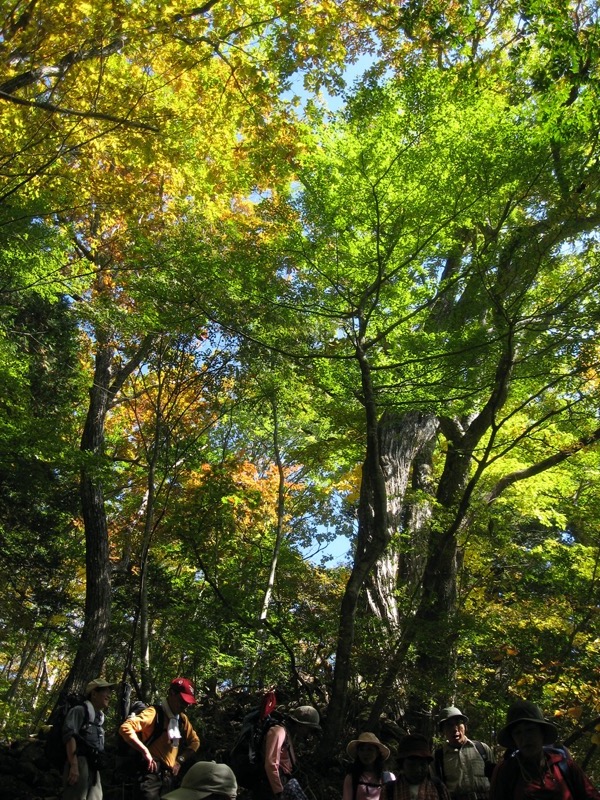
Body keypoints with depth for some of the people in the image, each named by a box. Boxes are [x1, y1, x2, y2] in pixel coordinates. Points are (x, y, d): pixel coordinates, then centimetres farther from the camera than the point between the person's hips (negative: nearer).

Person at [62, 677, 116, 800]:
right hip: (79, 765, -8)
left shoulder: (99, 717, 25)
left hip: (94, 769, 8)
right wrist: (74, 766, -22)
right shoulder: (80, 710, 0)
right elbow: (69, 736, -13)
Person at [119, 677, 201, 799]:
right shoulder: (155, 713, -14)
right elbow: (125, 728, -26)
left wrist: (180, 760, 7)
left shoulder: (183, 719, 10)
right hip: (151, 772, -7)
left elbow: (195, 741, 23)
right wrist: (145, 751, -23)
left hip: (168, 775, 7)